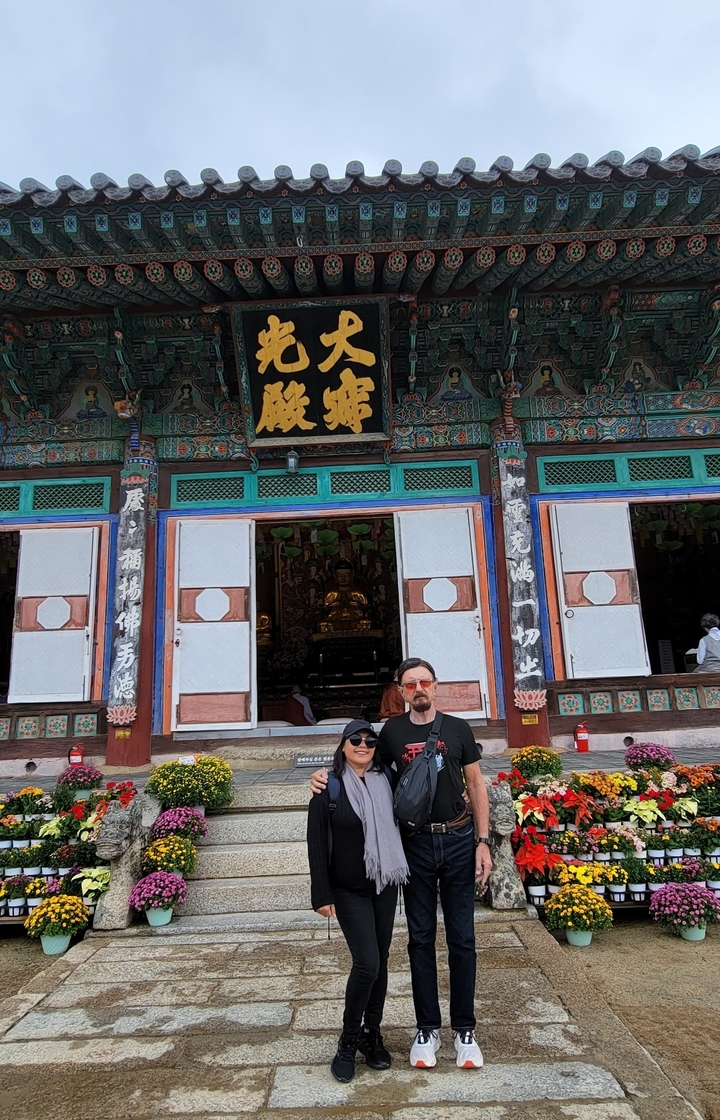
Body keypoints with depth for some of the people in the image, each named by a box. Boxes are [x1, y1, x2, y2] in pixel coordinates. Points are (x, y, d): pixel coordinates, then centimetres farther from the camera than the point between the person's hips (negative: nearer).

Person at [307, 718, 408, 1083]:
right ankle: (349, 1042, 11)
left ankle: (372, 1034, 29)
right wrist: (322, 895, -11)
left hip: (385, 886, 4)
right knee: (367, 963, -9)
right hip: (349, 891, -4)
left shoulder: (385, 780, 1)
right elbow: (317, 843, -9)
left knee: (380, 962, 11)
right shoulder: (329, 787, -10)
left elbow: (398, 826, 12)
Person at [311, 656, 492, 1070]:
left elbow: (476, 786, 5)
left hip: (458, 840, 0)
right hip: (416, 844, 0)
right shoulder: (393, 732, 2)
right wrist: (328, 775, -7)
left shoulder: (458, 729, 2)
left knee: (462, 938, 8)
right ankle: (428, 1029, 25)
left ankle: (465, 1030, 23)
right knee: (421, 938, 10)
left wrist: (484, 841, -1)